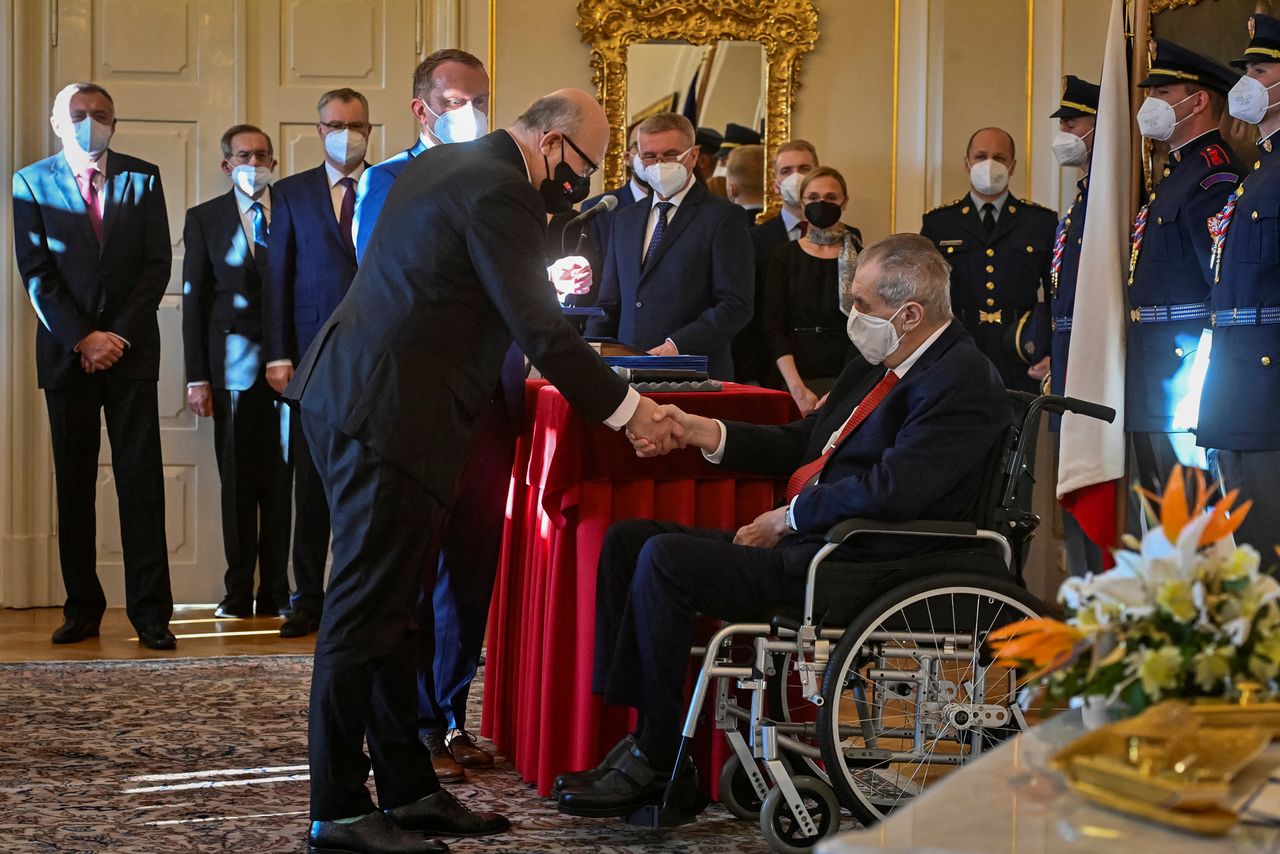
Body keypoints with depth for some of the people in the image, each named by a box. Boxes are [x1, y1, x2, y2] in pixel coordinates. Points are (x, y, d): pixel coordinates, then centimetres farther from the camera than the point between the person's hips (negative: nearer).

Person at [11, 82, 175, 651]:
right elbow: (36, 274, 0)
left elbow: (158, 263, 3)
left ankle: (150, 613, -3)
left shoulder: (142, 177, 7)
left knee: (141, 481, -4)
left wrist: (119, 335, -8)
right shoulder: (31, 183, 5)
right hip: (67, 351, 0)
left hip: (131, 348, 0)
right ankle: (82, 609, 10)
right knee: (74, 486, 4)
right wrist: (82, 339, -10)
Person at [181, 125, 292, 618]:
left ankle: (276, 591, 8)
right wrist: (197, 377, -1)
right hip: (233, 366, 0)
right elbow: (194, 300, 6)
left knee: (281, 477, 1)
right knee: (238, 480, 4)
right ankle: (239, 592, 11)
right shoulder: (204, 220, 9)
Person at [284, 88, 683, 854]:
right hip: (391, 417, -10)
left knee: (386, 609, 12)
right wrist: (628, 410, -11)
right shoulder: (500, 192, -14)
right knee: (367, 612, -5)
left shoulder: (443, 165, 16)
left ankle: (408, 789, 19)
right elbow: (541, 330, -18)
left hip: (352, 395, 10)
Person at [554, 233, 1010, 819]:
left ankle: (654, 763, -10)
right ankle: (642, 736, -2)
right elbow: (805, 444, 22)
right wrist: (701, 432, 10)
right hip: (801, 540, 11)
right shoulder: (879, 365, 17)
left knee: (665, 559, -22)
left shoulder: (963, 382, -14)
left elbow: (891, 490, -25)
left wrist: (789, 518, -13)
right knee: (627, 541, 3)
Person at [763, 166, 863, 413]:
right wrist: (797, 389, -12)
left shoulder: (861, 259, 4)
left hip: (848, 382, 0)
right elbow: (773, 329, 1)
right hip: (794, 380, 0)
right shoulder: (785, 256, 7)